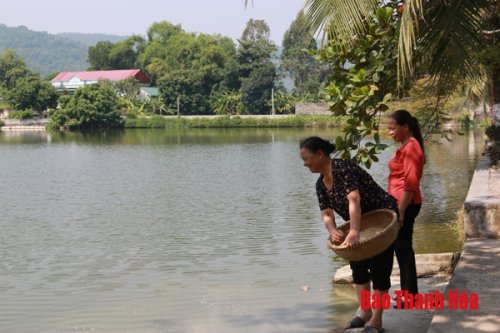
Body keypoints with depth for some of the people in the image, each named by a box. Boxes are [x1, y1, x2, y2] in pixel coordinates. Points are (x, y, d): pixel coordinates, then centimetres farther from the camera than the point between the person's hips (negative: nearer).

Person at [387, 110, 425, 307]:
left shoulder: (411, 147, -15)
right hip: (401, 204, 10)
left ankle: (410, 295, 1)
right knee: (403, 247, 13)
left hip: (405, 205, -10)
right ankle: (409, 293, 20)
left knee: (403, 247, -5)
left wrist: (401, 211, -22)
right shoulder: (406, 146, 16)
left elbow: (410, 183, -21)